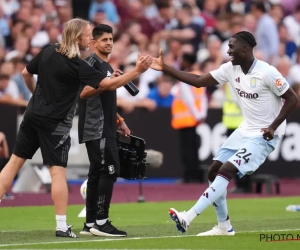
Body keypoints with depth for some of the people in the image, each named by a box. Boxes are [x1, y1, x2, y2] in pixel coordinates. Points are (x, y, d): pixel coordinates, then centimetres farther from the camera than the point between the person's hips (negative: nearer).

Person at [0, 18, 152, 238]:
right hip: (55, 123, -6)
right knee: (58, 172, -4)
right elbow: (109, 84, -21)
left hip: (33, 115, 6)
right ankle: (62, 226, -4)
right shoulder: (77, 65, -17)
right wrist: (137, 71, -22)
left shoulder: (48, 52, 3)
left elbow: (26, 73, 16)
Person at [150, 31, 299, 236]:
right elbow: (198, 81, 3)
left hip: (264, 135, -9)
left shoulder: (267, 73, -21)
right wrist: (165, 69, -3)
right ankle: (224, 227, 16)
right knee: (214, 171, 5)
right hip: (245, 131, 9)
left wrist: (273, 127, -21)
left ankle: (188, 218, -24)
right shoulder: (231, 68, 0)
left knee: (226, 171, -20)